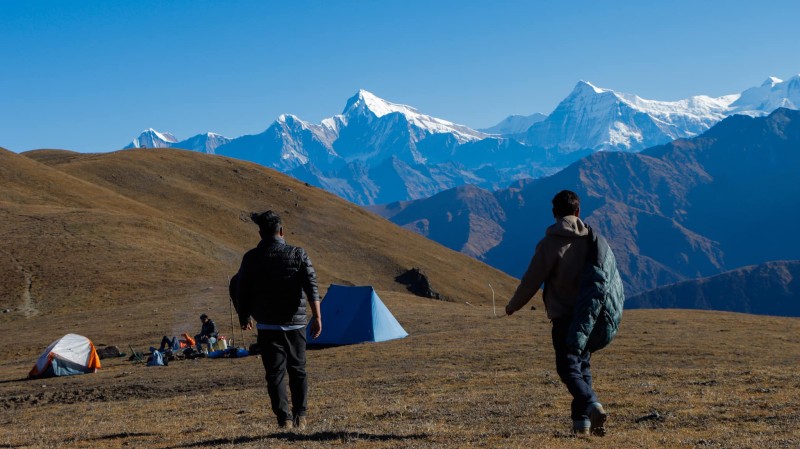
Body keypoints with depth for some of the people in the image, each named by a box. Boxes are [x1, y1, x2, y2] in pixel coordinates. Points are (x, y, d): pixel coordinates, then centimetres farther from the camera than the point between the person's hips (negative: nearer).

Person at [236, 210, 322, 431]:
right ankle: (300, 416, 12)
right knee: (297, 370, 13)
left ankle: (284, 417, -7)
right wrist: (317, 316, -11)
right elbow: (311, 287, -11)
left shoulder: (252, 258, -2)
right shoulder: (298, 254, -2)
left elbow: (242, 291, 4)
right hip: (295, 323, 1)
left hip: (267, 326, -1)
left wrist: (244, 318, 20)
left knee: (275, 372, 1)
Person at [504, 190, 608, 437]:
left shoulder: (551, 243, -11)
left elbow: (532, 279, -7)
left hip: (564, 315, -5)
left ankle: (592, 406, -27)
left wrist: (513, 305, 8)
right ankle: (581, 421, 12)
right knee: (583, 366, 14)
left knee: (569, 368, -4)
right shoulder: (592, 240, 5)